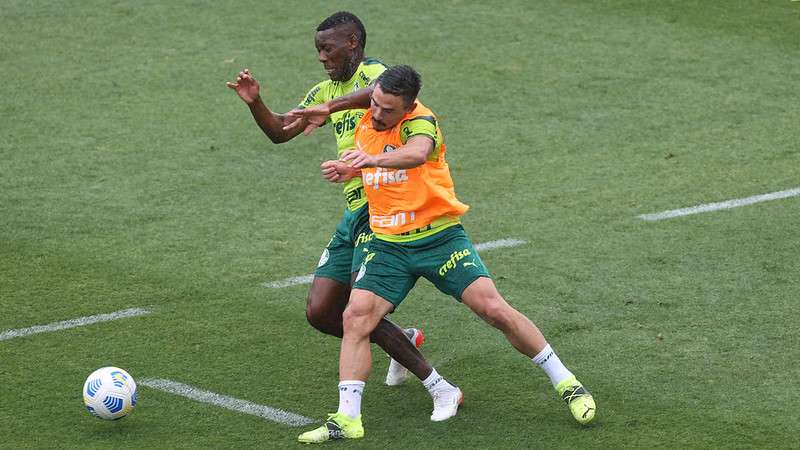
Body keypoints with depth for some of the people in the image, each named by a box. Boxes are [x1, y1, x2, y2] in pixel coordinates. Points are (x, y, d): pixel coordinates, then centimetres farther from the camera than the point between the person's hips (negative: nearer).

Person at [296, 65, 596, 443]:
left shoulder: (419, 121, -17)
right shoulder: (365, 124, 5)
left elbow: (417, 153, -43)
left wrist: (373, 159, -62)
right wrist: (343, 169, 4)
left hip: (439, 237, -5)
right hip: (388, 244, 5)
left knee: (494, 309, -12)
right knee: (356, 316, -13)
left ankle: (565, 383, 5)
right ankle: (347, 419, -10)